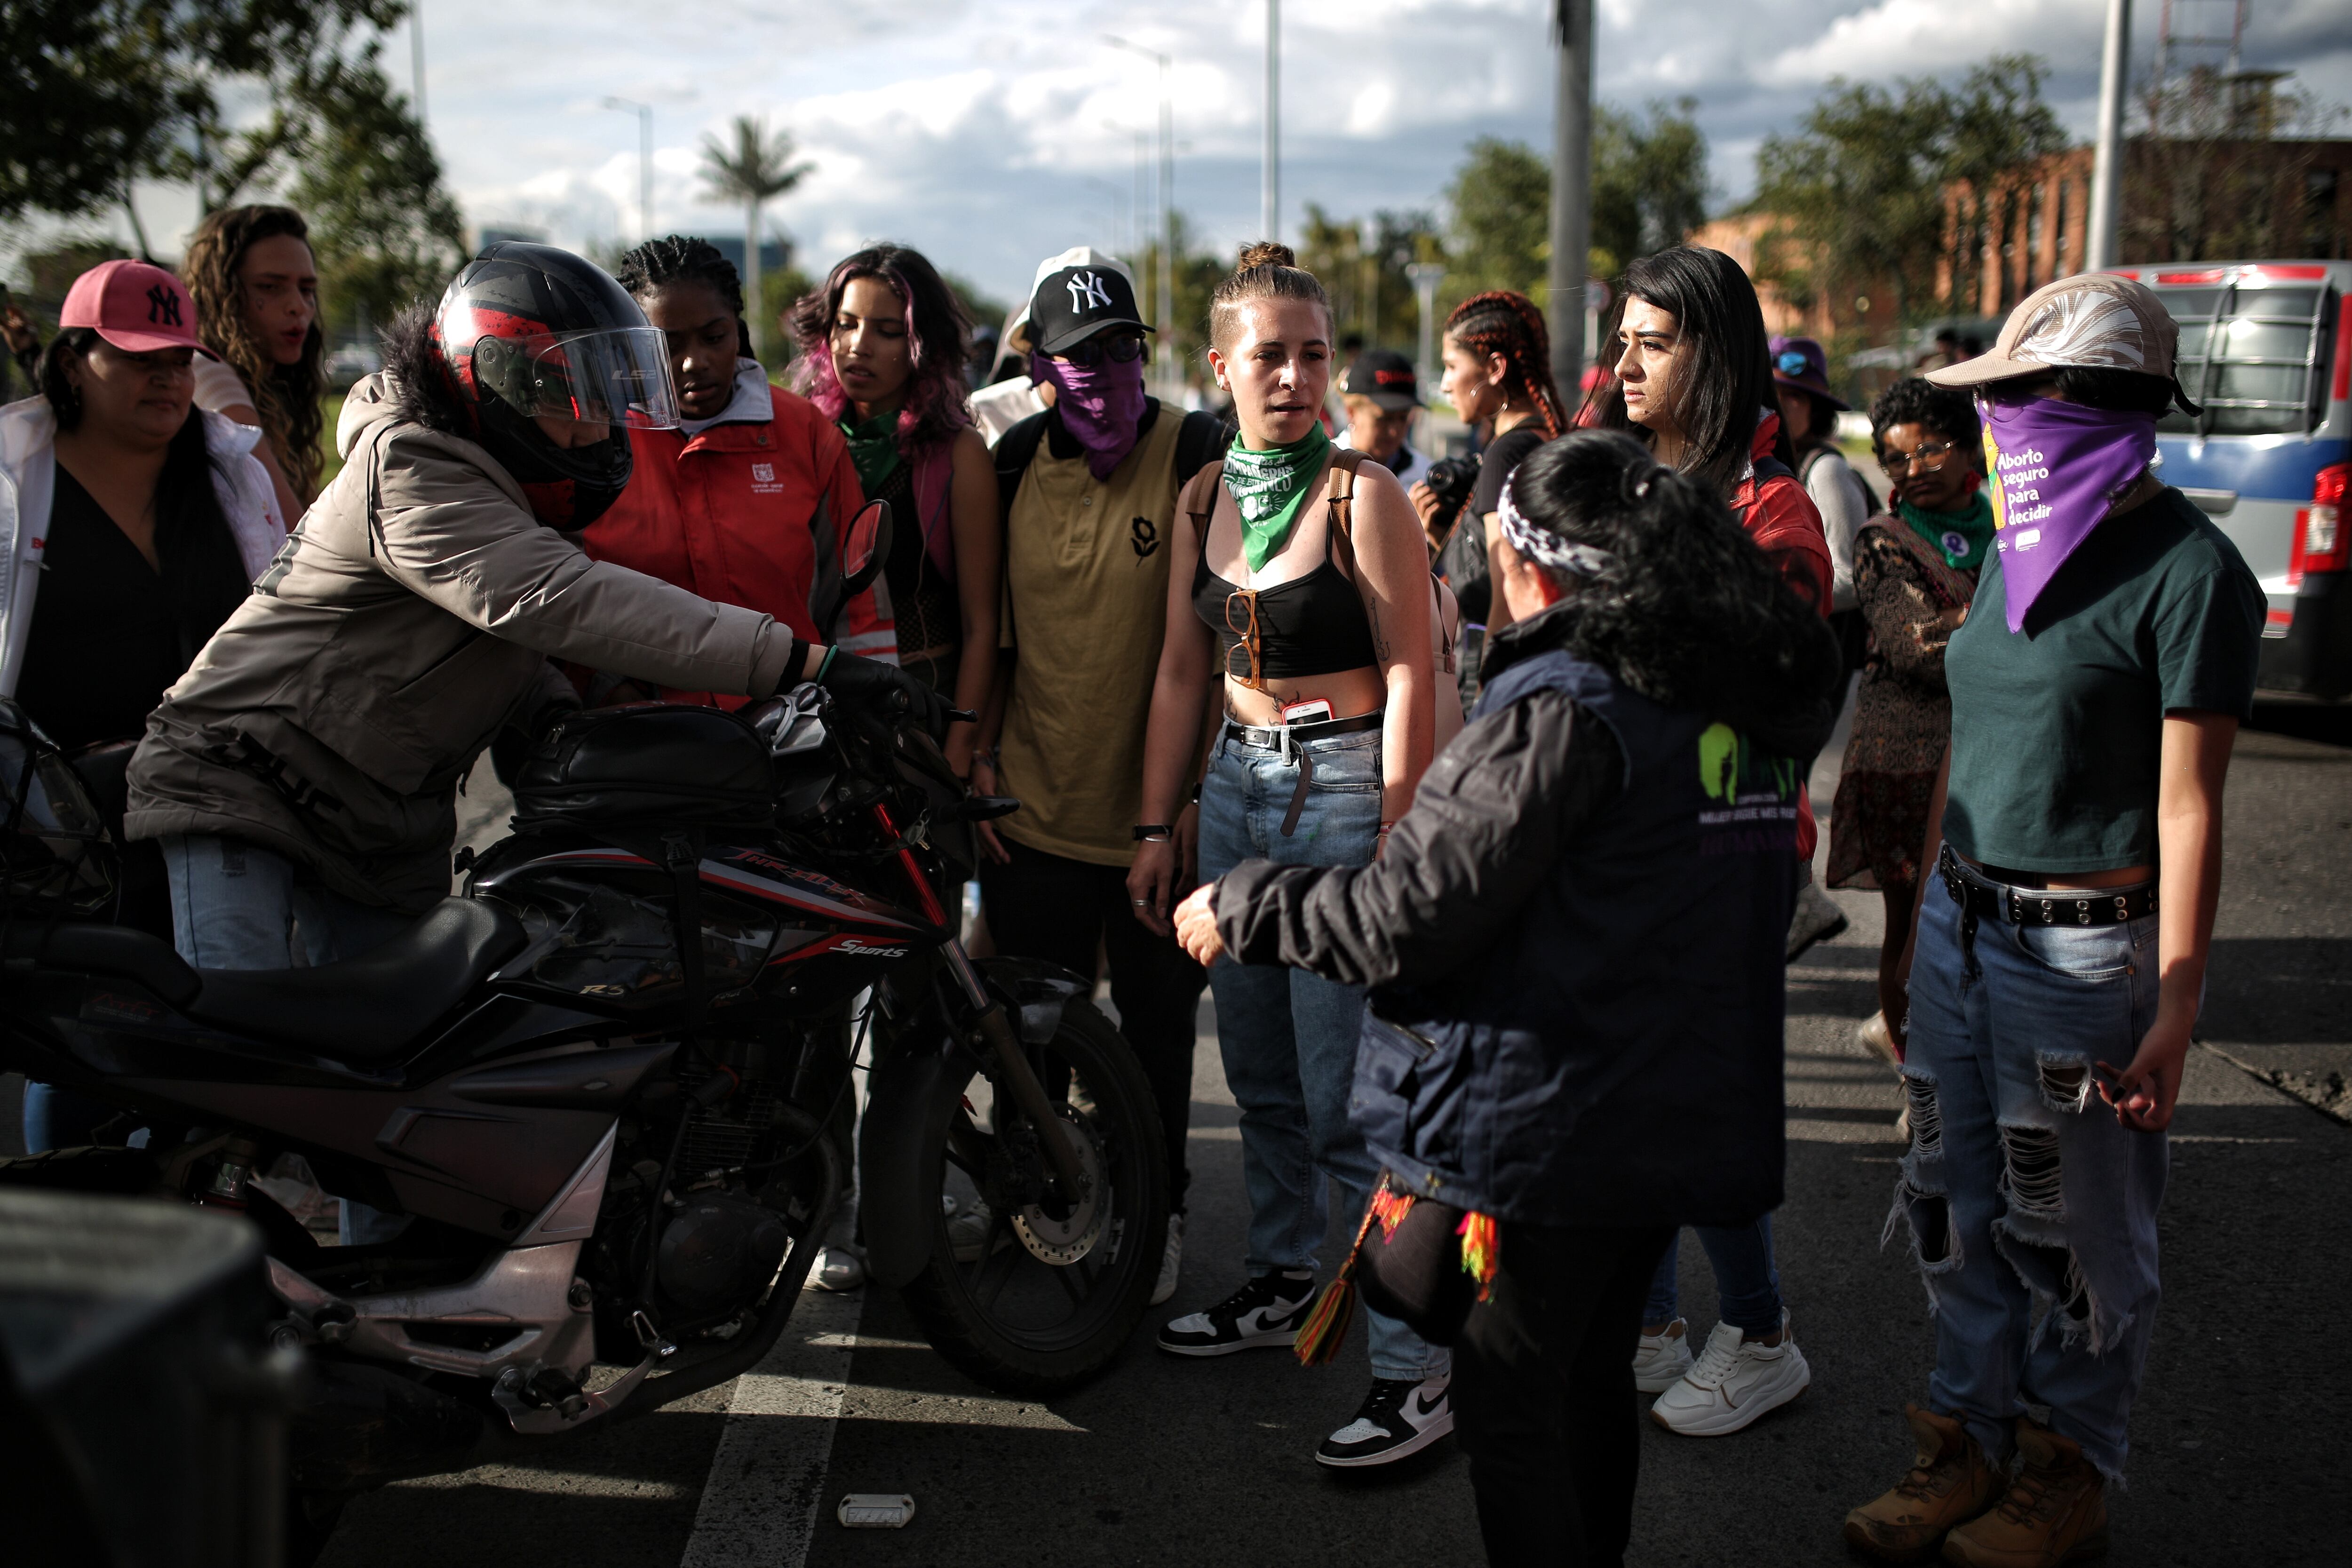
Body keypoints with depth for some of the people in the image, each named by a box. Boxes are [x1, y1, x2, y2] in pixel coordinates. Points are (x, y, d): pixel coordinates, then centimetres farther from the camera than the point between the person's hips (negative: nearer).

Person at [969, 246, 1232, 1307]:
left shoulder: (1196, 455, -10)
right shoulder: (1014, 463, 3)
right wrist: (982, 750, 6)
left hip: (1157, 813, -3)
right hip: (1033, 809, 4)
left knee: (1157, 1030, 13)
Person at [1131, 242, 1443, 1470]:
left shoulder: (1364, 497, -8)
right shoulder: (1203, 501, 9)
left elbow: (1410, 678, -11)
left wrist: (1391, 850, -16)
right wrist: (1156, 828, 13)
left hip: (1343, 790, -6)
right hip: (1235, 783, 6)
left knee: (1347, 1100, -7)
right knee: (1260, 1073, 17)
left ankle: (1418, 1367, 2)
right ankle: (1281, 1283, 37)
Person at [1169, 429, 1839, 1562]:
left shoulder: (1565, 709, -21)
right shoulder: (1756, 706, 6)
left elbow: (1411, 916, -23)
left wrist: (1243, 908, -10)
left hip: (1548, 1126, -8)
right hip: (1691, 1118, 8)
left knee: (1511, 1413, 8)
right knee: (1594, 1385, 24)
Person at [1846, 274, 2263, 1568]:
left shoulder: (2187, 569, -13)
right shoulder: (2016, 552, 9)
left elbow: (2187, 808, -14)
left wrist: (2176, 1003, -15)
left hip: (2086, 949, -7)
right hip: (1963, 928, 7)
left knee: (2075, 1237, 9)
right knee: (1957, 1213, 15)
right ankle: (1967, 1440, 31)